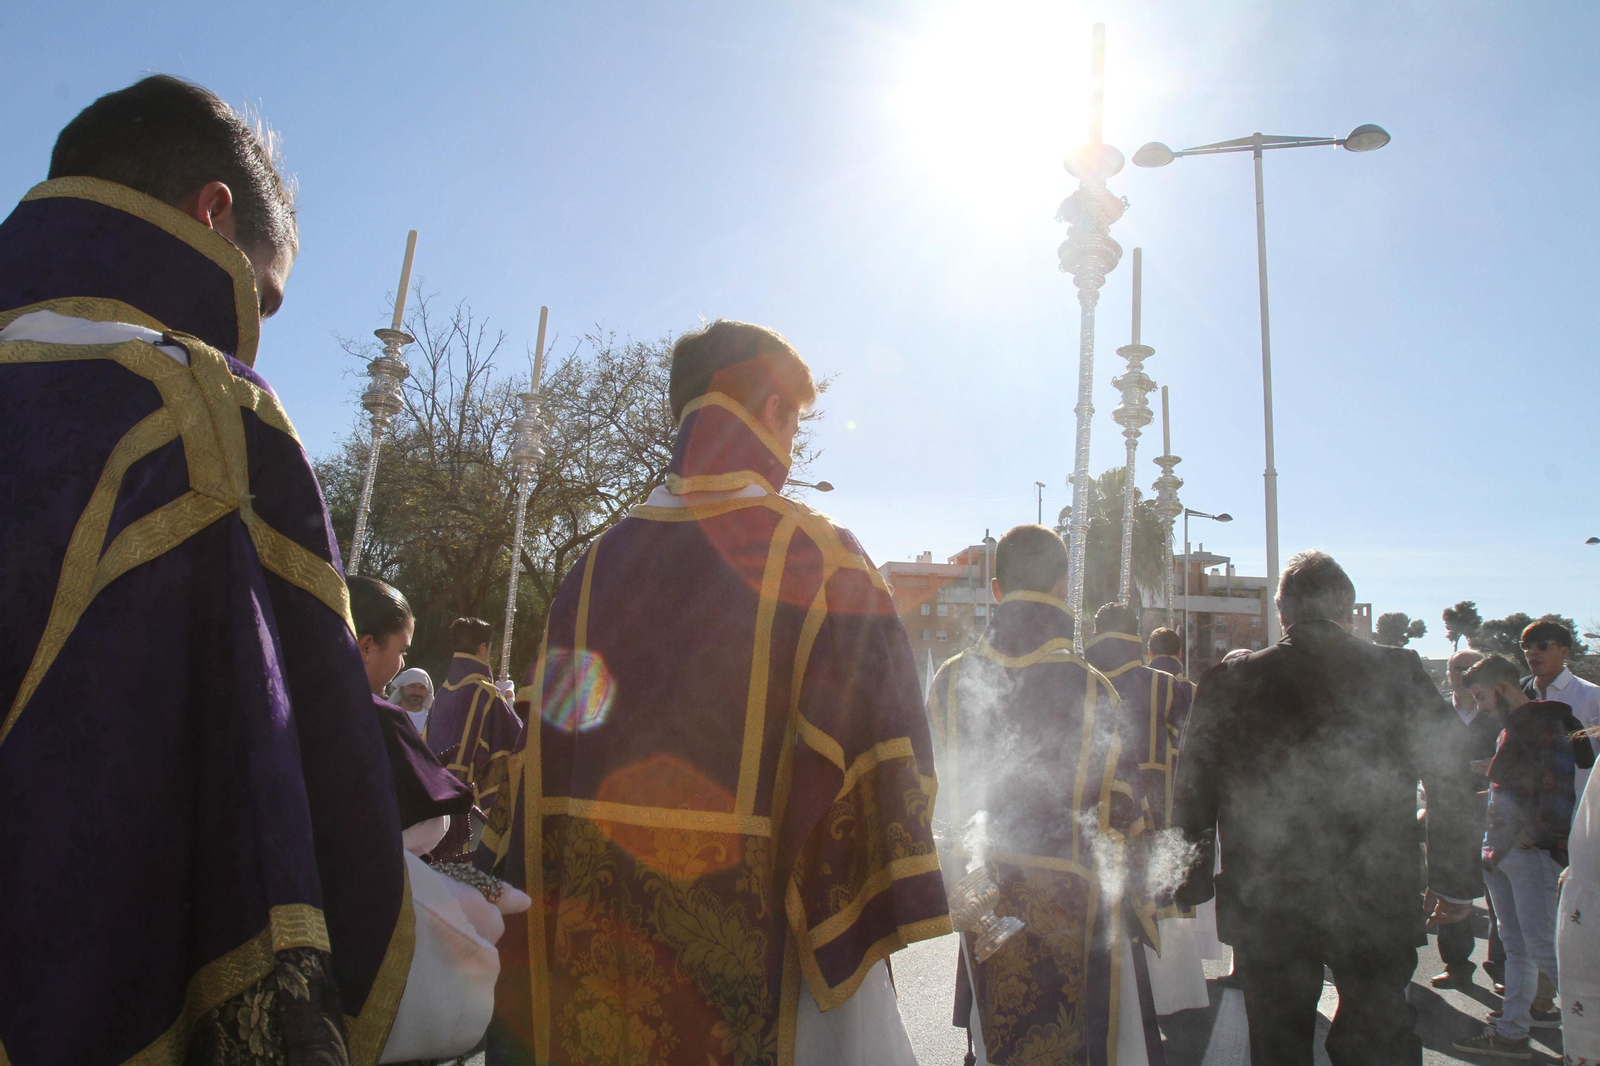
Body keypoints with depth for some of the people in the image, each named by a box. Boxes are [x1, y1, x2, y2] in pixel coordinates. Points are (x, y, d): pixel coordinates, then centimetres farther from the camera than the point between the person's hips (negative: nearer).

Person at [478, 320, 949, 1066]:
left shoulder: (601, 560, 2)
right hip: (745, 935, -4)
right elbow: (877, 749, -15)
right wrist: (881, 916, -6)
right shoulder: (820, 560, -11)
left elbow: (543, 746, 5)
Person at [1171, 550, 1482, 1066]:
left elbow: (1194, 795, -2)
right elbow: (1451, 785, -3)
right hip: (1377, 904, 1)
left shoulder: (1228, 681, -6)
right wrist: (1454, 881, 9)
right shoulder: (1401, 673, -5)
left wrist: (1194, 885, 9)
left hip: (1265, 908, 0)